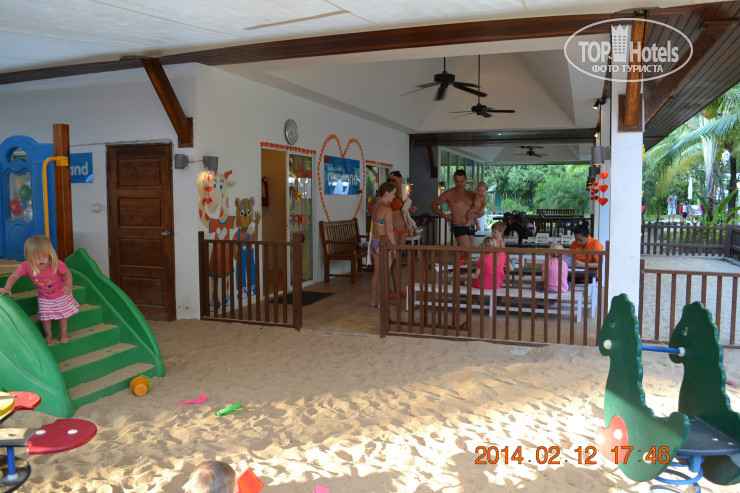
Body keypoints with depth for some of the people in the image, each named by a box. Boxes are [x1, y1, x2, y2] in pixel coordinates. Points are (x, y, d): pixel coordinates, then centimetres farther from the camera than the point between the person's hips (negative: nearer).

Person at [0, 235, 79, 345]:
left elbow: (67, 273, -16)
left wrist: (68, 285, -32)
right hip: (44, 298, 2)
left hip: (61, 295, -2)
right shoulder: (26, 266, -26)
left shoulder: (57, 264, -31)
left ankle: (63, 334, 33)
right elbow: (13, 276, -15)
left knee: (62, 314, 12)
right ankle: (48, 335, 34)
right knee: (45, 316, 8)